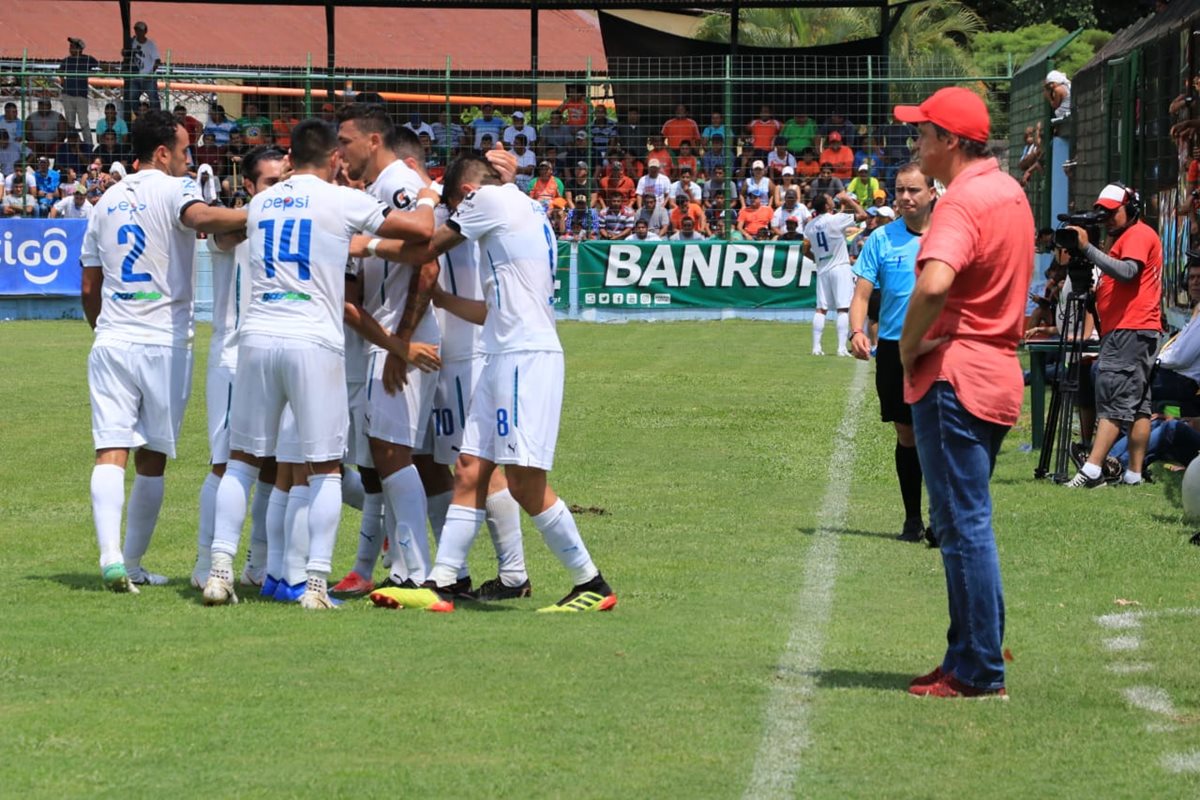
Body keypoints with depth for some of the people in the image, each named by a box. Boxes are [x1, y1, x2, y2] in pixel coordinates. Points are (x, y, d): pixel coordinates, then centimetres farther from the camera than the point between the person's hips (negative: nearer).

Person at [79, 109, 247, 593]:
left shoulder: (107, 201, 15)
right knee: (152, 460, 7)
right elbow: (201, 218, -29)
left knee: (111, 453, -5)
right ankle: (133, 564, 12)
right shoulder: (171, 190, -3)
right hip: (164, 344, -4)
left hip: (111, 343, 4)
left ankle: (111, 556, -22)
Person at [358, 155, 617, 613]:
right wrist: (437, 297, 33)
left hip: (527, 356, -10)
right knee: (469, 472, 6)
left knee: (525, 481, -10)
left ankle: (592, 585, -3)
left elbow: (424, 251, 3)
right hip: (506, 357, 10)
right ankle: (439, 587, 5)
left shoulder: (490, 199, -3)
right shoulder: (526, 211, 24)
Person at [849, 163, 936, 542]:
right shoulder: (881, 239, 4)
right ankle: (912, 518, 17)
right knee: (906, 435, 8)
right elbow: (862, 293, 2)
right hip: (894, 349, 1)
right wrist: (857, 331, -16)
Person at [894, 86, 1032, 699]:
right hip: (998, 376, 10)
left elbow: (933, 285, -34)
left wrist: (909, 347, -17)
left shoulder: (963, 201, -17)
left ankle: (980, 672, -3)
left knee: (964, 525, -6)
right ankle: (970, 656, 23)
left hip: (954, 378, -10)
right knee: (963, 523, 17)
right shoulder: (1009, 191, 14)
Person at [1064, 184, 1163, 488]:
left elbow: (1127, 271, -23)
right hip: (1123, 330, 11)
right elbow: (1114, 279, 27)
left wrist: (1088, 248, -24)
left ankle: (1091, 471, -24)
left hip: (1131, 331, -11)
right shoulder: (1123, 237, 25)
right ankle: (1134, 474, 7)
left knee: (1113, 398, -17)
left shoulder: (1139, 234, -7)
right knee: (1137, 404, 7)